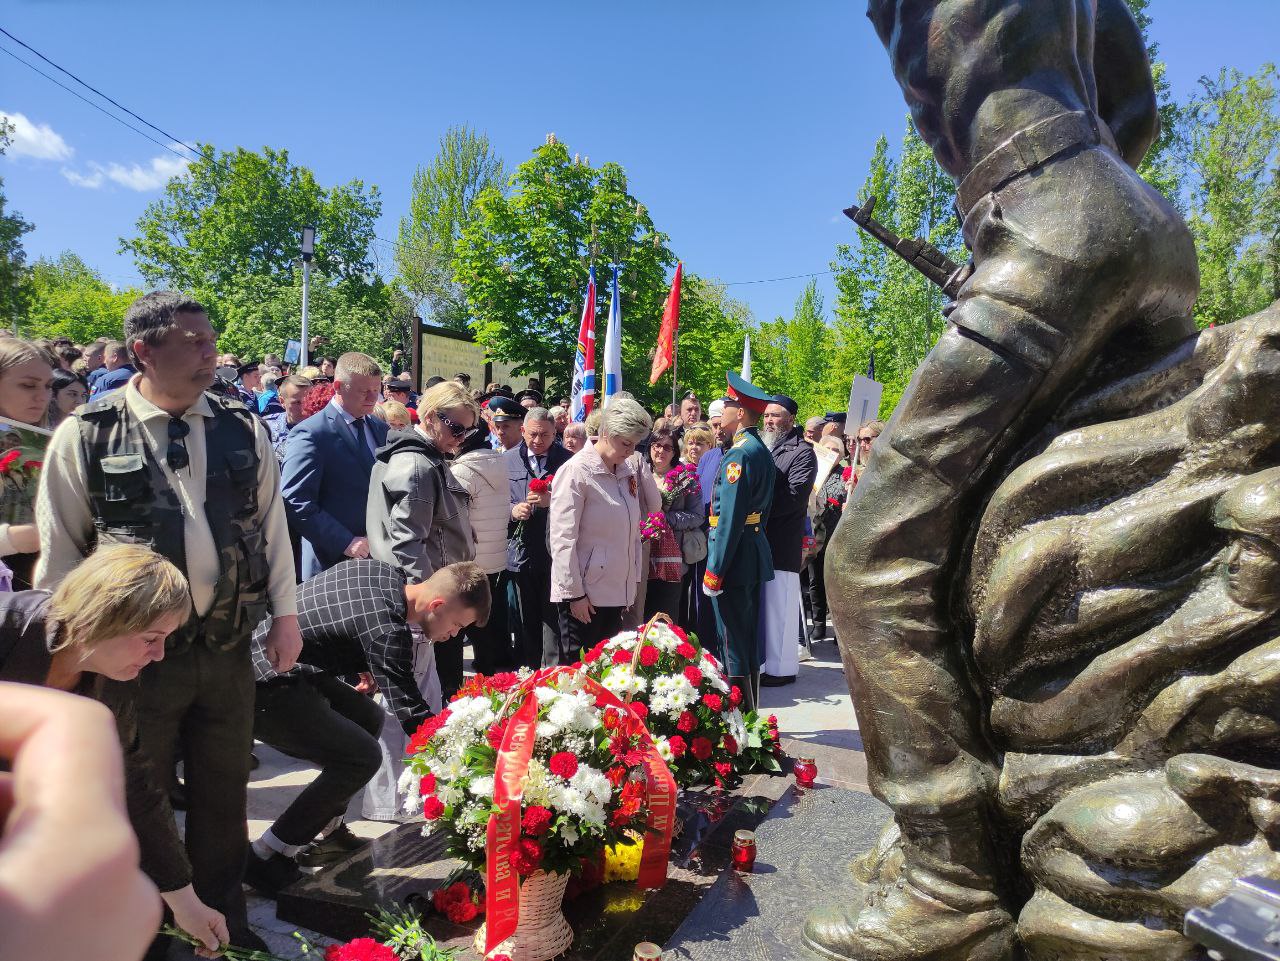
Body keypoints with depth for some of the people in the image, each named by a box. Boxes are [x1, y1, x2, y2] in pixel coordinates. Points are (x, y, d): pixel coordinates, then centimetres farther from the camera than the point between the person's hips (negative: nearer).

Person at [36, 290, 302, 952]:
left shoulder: (241, 430, 1)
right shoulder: (85, 436, -7)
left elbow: (272, 524, 6)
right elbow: (59, 549, -2)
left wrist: (285, 613, 5)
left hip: (228, 649, 3)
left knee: (223, 797, 17)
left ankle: (224, 921, 38)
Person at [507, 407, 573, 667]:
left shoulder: (567, 460, -1)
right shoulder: (508, 460, 7)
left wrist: (553, 500, -18)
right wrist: (513, 510, -9)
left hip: (554, 551, -2)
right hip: (521, 551, 3)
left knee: (553, 617, -1)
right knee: (526, 619, 13)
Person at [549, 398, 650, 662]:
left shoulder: (628, 470, 10)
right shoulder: (576, 472, -13)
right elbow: (563, 539, -15)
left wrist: (634, 578, 13)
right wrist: (573, 593, -15)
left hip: (617, 590, 7)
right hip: (584, 594, -7)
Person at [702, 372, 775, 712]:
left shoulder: (739, 454, -17)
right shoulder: (761, 450, 13)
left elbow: (730, 518, -21)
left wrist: (715, 570, -19)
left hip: (734, 558, -10)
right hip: (755, 555, 10)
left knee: (733, 647, -2)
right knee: (750, 643, 16)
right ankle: (750, 715, 27)